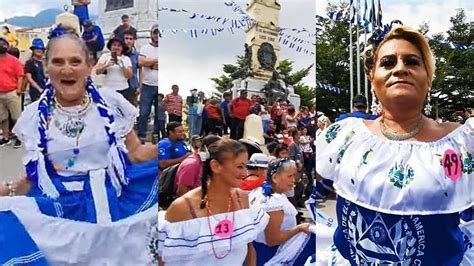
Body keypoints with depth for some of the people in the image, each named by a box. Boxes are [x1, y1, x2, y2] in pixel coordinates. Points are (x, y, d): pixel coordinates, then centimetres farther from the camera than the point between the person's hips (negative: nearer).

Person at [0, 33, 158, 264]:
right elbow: (35, 178, 9)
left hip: (113, 204, -2)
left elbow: (135, 154, 5)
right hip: (62, 209, 2)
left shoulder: (111, 103, -2)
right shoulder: (34, 116, 2)